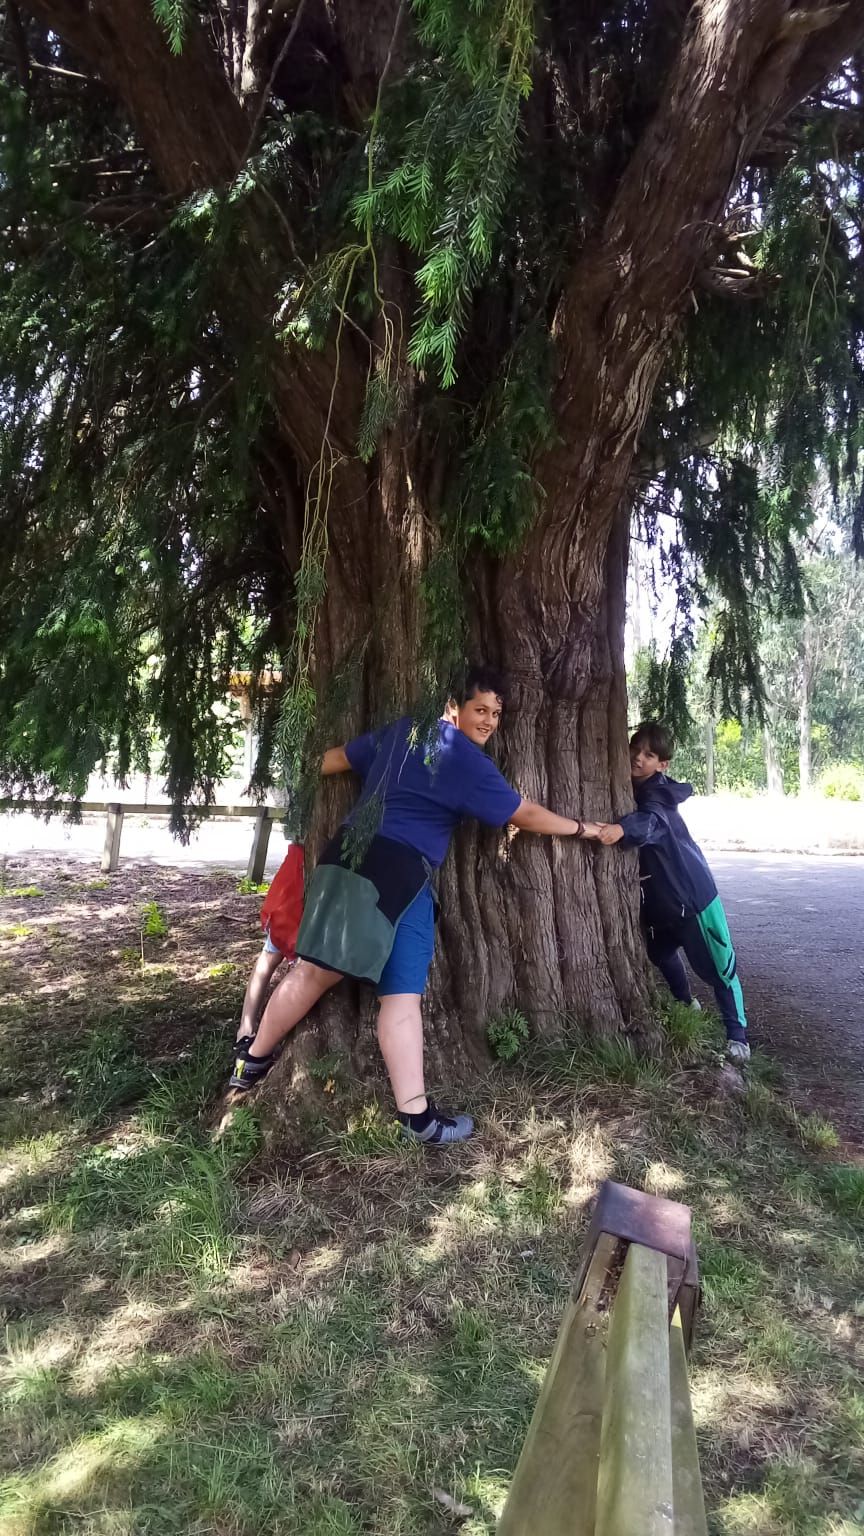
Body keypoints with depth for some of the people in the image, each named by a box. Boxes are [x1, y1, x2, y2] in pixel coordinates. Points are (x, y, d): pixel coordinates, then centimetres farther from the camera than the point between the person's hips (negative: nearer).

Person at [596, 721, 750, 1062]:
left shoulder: (659, 791, -20)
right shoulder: (626, 788, 2)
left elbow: (650, 822, -42)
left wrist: (621, 828, -60)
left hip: (690, 889, -8)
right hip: (654, 894, 8)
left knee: (718, 964, -2)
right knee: (661, 953, 23)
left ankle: (736, 1033, 10)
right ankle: (686, 1005, 47)